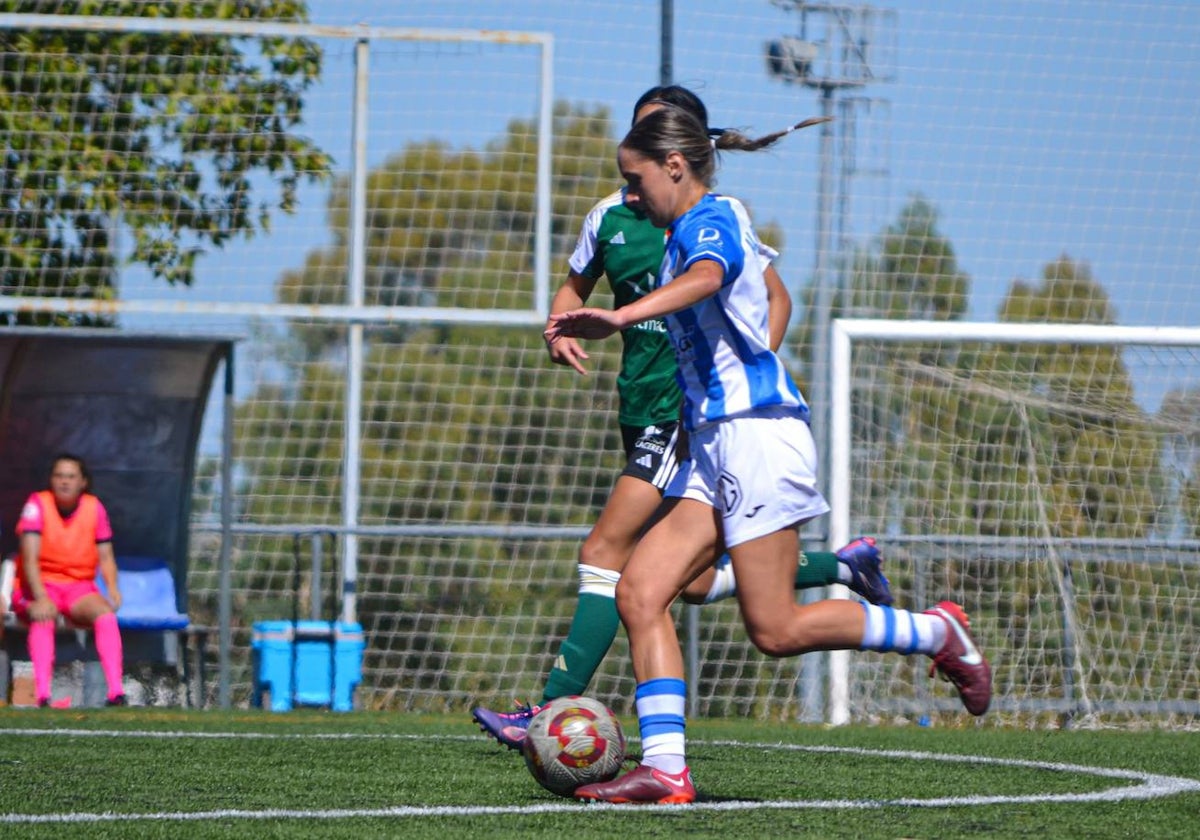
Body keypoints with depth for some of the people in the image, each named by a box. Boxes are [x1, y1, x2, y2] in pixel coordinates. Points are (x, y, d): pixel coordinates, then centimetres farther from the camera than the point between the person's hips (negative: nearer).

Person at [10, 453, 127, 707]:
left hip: (80, 586, 3)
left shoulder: (94, 508, 1)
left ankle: (116, 692, -37)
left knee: (105, 613, -29)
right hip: (40, 584, -2)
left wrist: (112, 588, -19)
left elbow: (106, 557, 3)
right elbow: (30, 558, -18)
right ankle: (42, 696, -46)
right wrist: (41, 598, -33)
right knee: (43, 618, -37)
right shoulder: (38, 504, -9)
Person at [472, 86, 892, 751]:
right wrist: (561, 329, 1)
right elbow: (576, 286, 23)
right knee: (695, 583, 11)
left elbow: (776, 300, 2)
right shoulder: (610, 217, 8)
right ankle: (843, 565, 30)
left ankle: (553, 709, -15)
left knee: (606, 552, -15)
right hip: (642, 408, 7)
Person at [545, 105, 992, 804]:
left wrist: (621, 318, -49)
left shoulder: (712, 218, -8)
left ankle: (938, 634, 8)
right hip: (713, 444, 10)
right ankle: (664, 767, -13)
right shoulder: (692, 231, 22)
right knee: (640, 593, -5)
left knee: (775, 630, -9)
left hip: (756, 430, -10)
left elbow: (705, 277, -32)